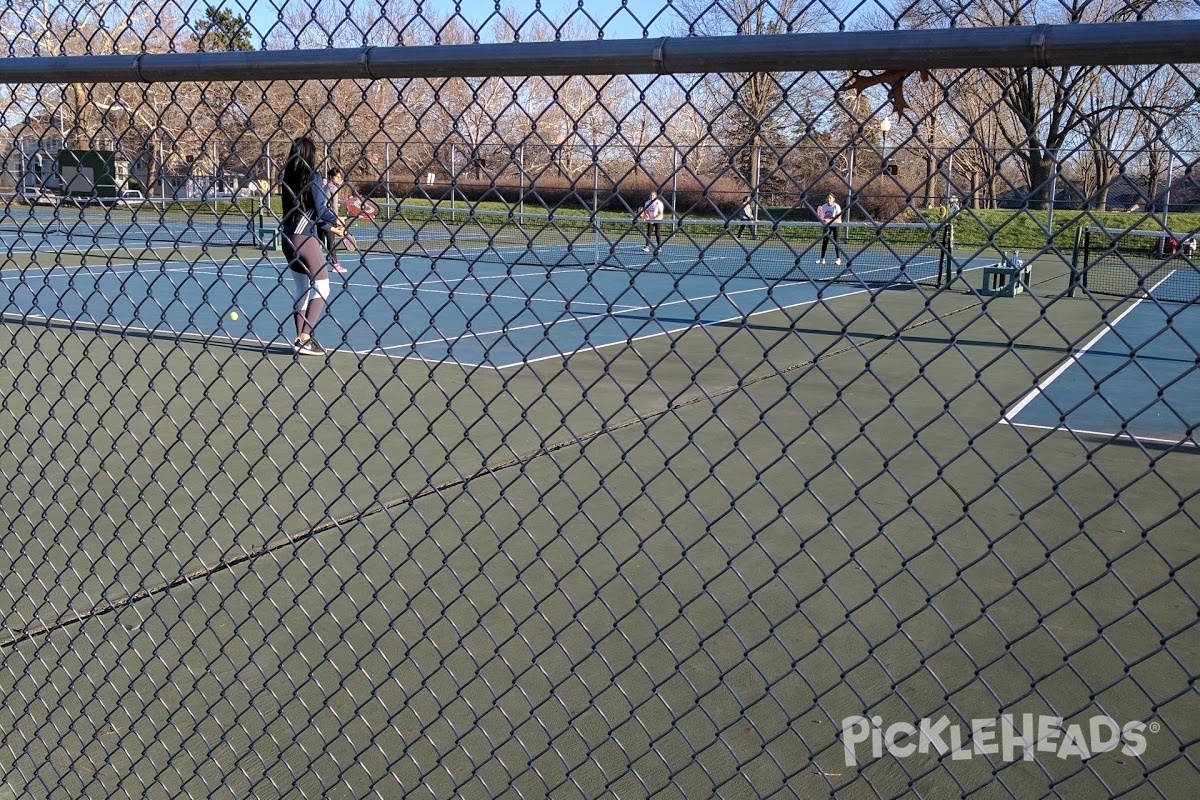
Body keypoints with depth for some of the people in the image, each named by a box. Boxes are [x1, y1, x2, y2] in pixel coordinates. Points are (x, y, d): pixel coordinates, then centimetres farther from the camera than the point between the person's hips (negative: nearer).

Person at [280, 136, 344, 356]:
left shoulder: (288, 178, 13)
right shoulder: (313, 176, -7)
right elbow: (320, 209, -12)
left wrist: (329, 228, 23)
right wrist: (336, 220, 9)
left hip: (289, 237, 7)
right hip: (305, 238, -7)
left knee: (303, 288, 14)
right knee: (321, 288, -2)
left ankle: (301, 338, 14)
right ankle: (305, 338, -10)